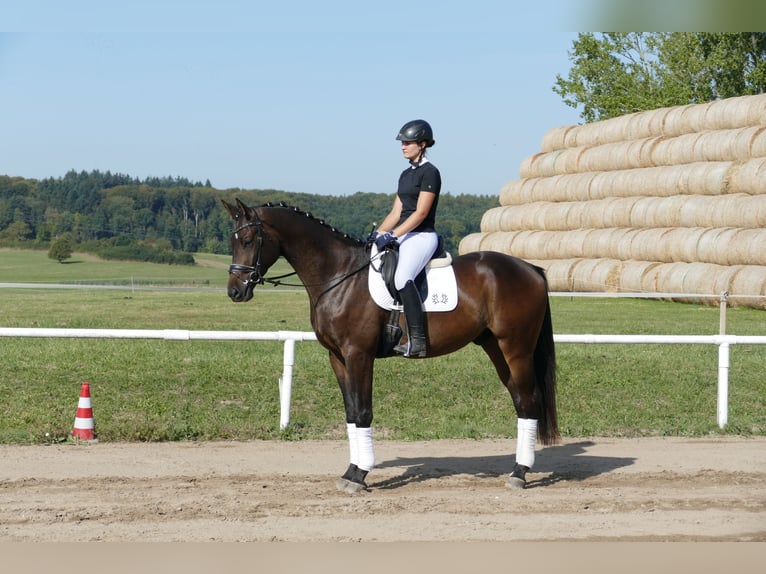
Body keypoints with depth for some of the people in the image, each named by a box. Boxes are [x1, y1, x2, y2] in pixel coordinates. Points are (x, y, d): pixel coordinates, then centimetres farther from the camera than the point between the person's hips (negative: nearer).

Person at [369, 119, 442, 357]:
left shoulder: (429, 173, -9)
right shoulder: (406, 174, 18)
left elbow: (420, 213, -16)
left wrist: (392, 235, -20)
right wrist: (377, 234, 4)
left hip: (422, 236, -10)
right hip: (404, 237, 10)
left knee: (402, 277, -33)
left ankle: (417, 341, -36)